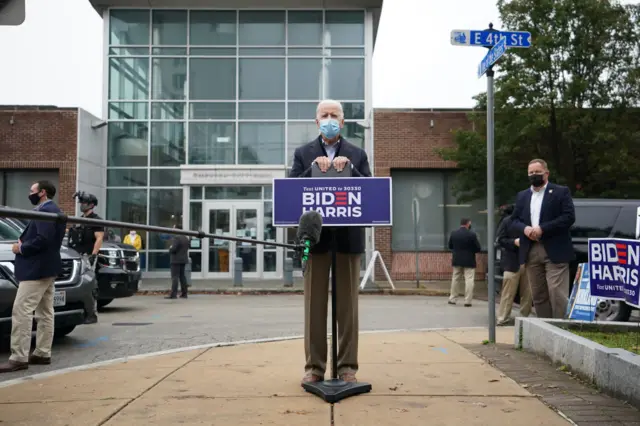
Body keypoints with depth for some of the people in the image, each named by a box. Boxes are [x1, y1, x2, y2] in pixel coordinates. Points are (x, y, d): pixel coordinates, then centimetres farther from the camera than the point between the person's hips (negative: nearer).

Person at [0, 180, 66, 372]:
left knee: (21, 311, -12)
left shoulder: (45, 211, -15)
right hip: (46, 268, 11)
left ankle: (19, 358, -13)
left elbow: (43, 239, -25)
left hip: (37, 269, -11)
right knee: (45, 313, 11)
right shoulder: (53, 210, 19)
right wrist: (23, 242, 5)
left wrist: (22, 248, -12)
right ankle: (43, 353, 16)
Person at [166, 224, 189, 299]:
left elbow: (173, 249, -22)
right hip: (184, 259, 9)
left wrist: (170, 249, -2)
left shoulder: (176, 238, -16)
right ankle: (184, 294, 13)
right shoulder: (186, 238, 13)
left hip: (176, 260, -9)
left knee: (175, 277, -9)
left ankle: (173, 294, -11)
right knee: (182, 276, 12)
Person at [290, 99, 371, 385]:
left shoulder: (357, 154, 9)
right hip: (316, 237, 0)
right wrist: (314, 167, -13)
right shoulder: (304, 154, 9)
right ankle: (314, 366, 10)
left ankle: (347, 366, 11)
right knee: (314, 305, 3)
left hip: (348, 238, 0)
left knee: (347, 304, 4)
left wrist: (348, 167, -13)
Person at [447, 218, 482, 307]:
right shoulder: (472, 234, -13)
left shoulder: (453, 233, -1)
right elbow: (478, 248, -9)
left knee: (455, 279, 15)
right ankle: (468, 301, -3)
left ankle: (452, 299, 20)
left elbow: (450, 246, 8)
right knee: (469, 280, 0)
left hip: (457, 260, 5)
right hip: (469, 261, -4)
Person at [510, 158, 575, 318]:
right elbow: (514, 220, 14)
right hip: (531, 252, 5)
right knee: (538, 294, 8)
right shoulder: (522, 195, 18)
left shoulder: (561, 192, 2)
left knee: (557, 293, -9)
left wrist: (542, 229, -16)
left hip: (554, 251, -5)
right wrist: (524, 229, -10)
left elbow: (569, 217, -9)